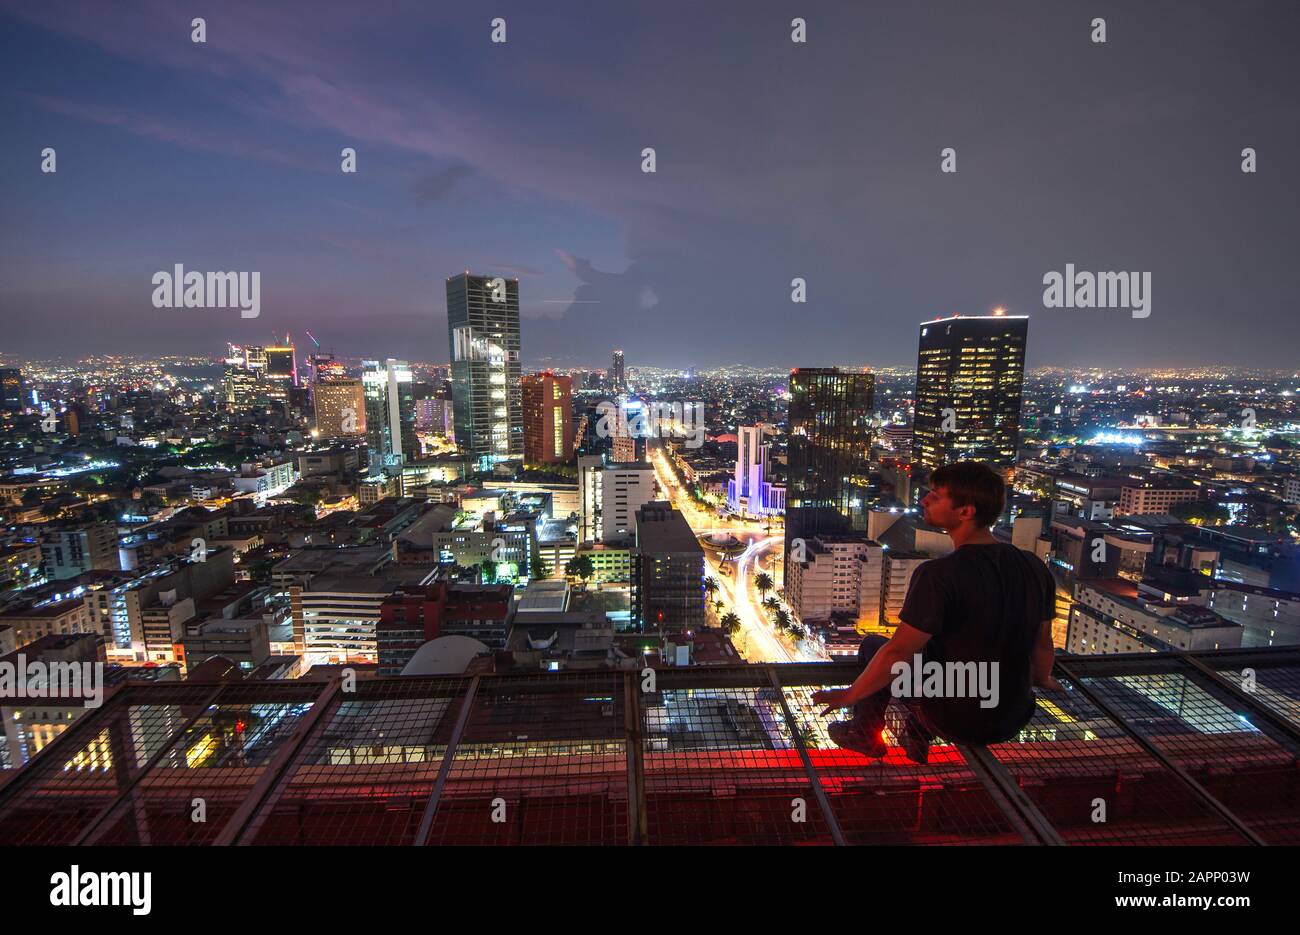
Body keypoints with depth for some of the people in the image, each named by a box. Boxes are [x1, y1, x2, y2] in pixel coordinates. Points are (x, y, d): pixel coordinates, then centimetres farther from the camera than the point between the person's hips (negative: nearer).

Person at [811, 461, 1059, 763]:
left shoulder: (939, 574, -27)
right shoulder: (1035, 567, -7)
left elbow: (898, 652, -22)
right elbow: (1043, 643, 7)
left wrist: (850, 695, -7)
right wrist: (1042, 679, 30)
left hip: (956, 720, -6)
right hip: (1014, 719, 6)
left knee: (873, 646, 14)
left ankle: (865, 734, 34)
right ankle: (916, 739, 36)